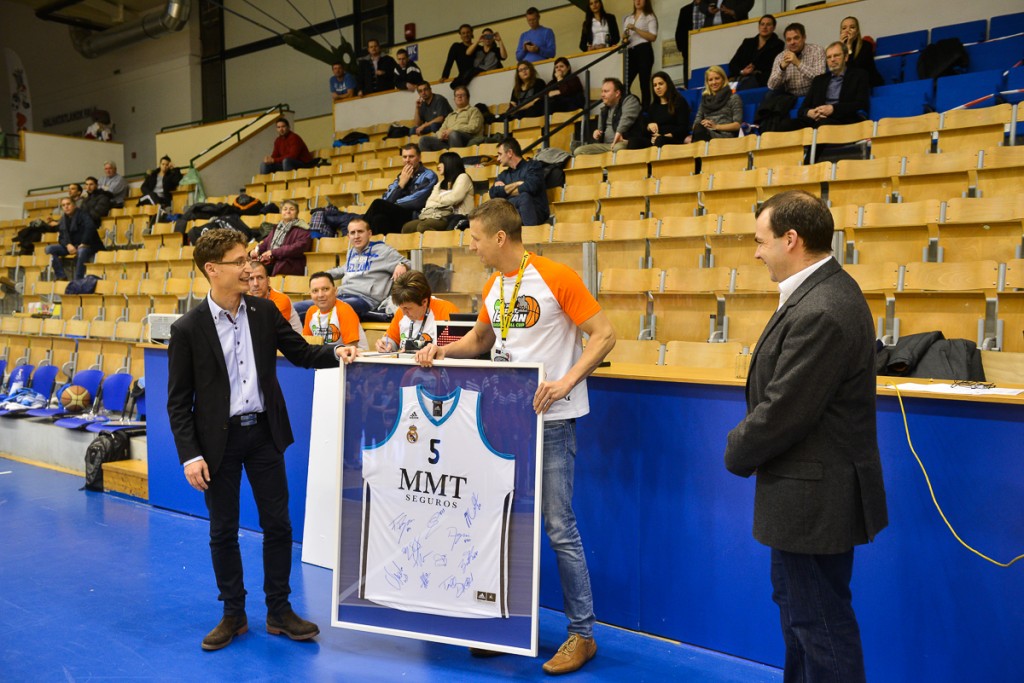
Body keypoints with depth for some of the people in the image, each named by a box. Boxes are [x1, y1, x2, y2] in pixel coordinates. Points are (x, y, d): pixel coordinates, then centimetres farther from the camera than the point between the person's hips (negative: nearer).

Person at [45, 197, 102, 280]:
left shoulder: (83, 215, -5)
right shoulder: (63, 219, 12)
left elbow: (90, 228, -22)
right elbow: (61, 237, 8)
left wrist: (83, 244, -26)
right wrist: (68, 245, -14)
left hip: (87, 246, -6)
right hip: (70, 246, 7)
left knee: (82, 251, -41)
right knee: (50, 249, -11)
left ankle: (78, 279, -35)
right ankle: (61, 276, -17)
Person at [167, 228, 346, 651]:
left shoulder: (265, 312, 0)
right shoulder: (188, 329, -9)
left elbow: (301, 353, 7)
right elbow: (178, 402, -6)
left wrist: (338, 354, -13)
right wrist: (190, 456, -12)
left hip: (264, 431, 3)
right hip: (220, 439, -2)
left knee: (278, 524, 8)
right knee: (223, 531, 9)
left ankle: (279, 610, 23)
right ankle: (233, 614, 27)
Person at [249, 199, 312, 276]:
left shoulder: (301, 229, 5)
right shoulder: (277, 228, 28)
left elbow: (299, 247, -10)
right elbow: (266, 242, 25)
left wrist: (274, 252, -14)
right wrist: (256, 250, 0)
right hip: (269, 263, 6)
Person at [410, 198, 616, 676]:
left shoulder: (556, 278, -12)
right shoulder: (492, 287, 11)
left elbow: (604, 335, -12)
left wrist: (567, 382, -23)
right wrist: (444, 349, 6)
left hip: (548, 419, -7)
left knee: (558, 527, -2)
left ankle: (582, 634, 12)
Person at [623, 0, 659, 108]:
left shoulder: (650, 17, 4)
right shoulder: (628, 18, 21)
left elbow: (653, 37, -8)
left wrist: (635, 29, -13)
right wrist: (624, 37, -1)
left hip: (644, 51, -5)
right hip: (631, 52, 5)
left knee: (644, 84, -7)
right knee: (625, 84, -6)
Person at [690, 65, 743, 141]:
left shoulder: (733, 98, 12)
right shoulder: (705, 98, 26)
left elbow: (737, 125, 3)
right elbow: (697, 121, 19)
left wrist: (716, 126, -10)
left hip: (724, 134, -4)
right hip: (705, 133, 4)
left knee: (699, 129, -38)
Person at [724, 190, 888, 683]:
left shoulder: (821, 312, -27)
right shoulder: (823, 292, 7)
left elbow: (783, 412, -25)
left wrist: (738, 455, -8)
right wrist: (748, 448, 1)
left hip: (814, 495, -11)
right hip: (811, 491, 11)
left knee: (820, 622, 5)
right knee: (794, 605, 25)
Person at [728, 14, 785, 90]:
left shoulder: (777, 44, 15)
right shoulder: (747, 42, 25)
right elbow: (732, 64, 16)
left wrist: (754, 71, -9)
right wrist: (742, 71, -4)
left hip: (759, 79, -3)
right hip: (739, 77, 3)